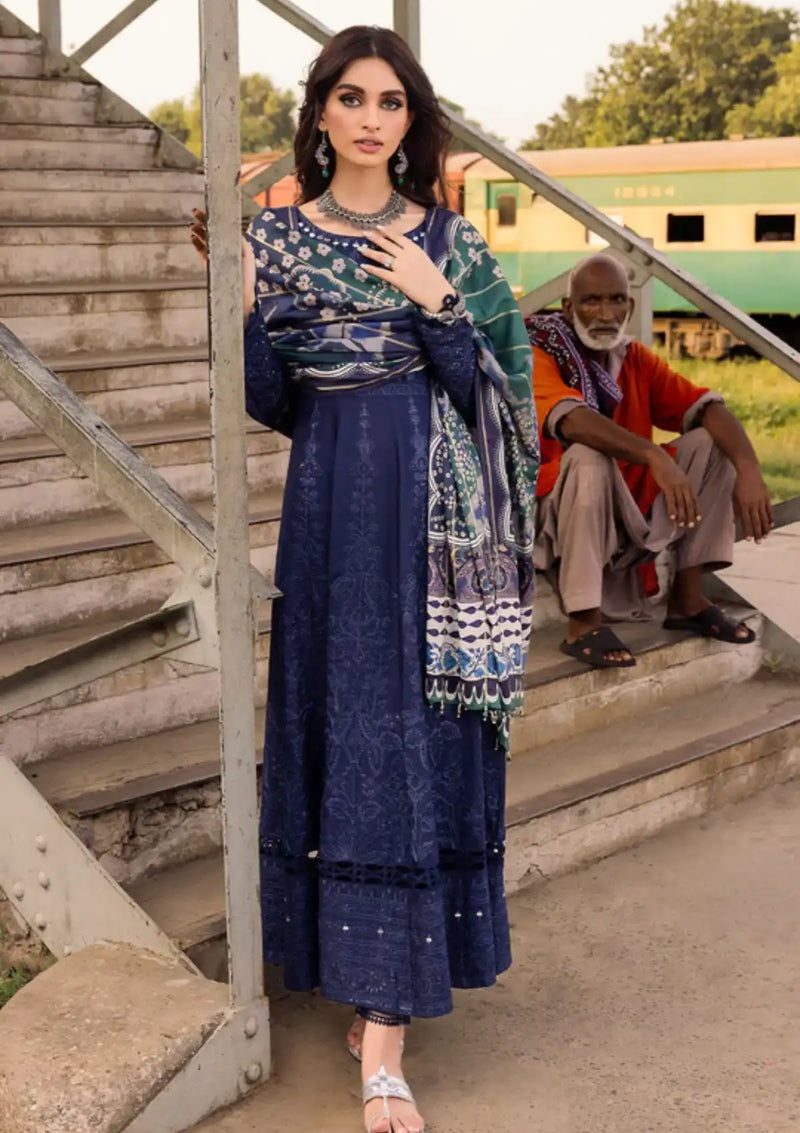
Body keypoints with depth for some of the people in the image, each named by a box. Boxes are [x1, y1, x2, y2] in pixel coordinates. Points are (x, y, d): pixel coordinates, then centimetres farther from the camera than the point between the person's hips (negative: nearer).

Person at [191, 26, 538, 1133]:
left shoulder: (449, 240, 5)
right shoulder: (276, 235, 7)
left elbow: (498, 388, 2)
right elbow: (268, 405, 4)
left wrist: (437, 303, -10)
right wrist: (242, 303, -10)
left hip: (430, 507, -1)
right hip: (330, 508, 1)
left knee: (413, 738, -2)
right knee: (342, 730, 3)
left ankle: (382, 1022, 1)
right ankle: (383, 1005, 18)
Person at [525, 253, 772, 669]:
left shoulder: (635, 359, 5)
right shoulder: (538, 356, -12)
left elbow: (707, 407, -6)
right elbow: (572, 421, -32)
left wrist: (749, 468, -25)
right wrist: (655, 456, -45)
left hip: (629, 512, 6)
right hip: (560, 519, -6)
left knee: (711, 441, -5)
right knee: (590, 456, -34)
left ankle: (687, 599, -4)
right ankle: (584, 624, -32)